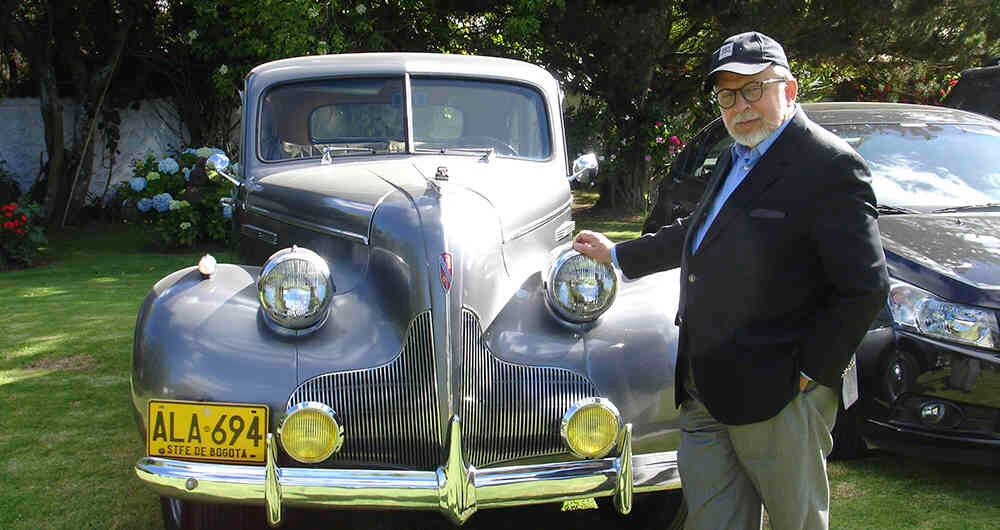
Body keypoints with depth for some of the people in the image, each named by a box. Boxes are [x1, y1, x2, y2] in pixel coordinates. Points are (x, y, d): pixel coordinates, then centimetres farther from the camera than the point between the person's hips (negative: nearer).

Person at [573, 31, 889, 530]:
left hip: (780, 394, -8)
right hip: (703, 392, 8)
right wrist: (617, 254, 35)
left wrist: (808, 372, -15)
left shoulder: (828, 166, -14)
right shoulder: (735, 160, 15)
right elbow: (695, 232, 30)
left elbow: (865, 286, -17)